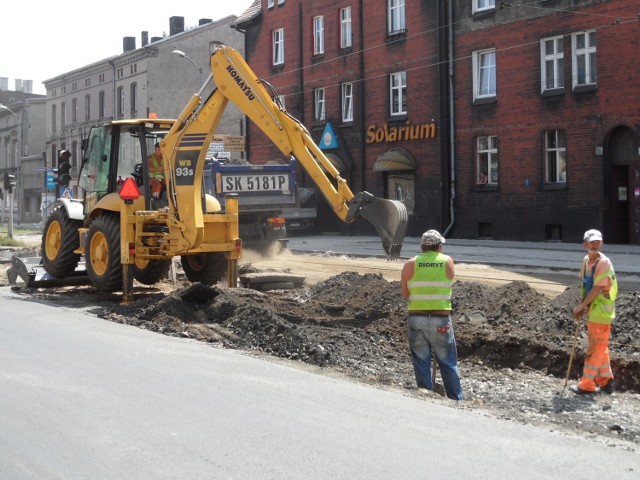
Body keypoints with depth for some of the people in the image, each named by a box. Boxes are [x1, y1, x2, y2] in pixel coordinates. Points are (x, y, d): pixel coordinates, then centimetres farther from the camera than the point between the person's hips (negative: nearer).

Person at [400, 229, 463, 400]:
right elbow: (449, 287, 4)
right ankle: (456, 400, 14)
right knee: (448, 364, 10)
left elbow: (405, 293, 1)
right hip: (441, 320, 0)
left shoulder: (410, 264, 1)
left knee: (421, 364, 8)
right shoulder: (448, 261, 1)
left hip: (416, 318, 1)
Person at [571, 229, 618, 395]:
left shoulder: (603, 263, -18)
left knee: (596, 347, -3)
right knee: (600, 347, 16)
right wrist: (582, 307, 7)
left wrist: (581, 306, -15)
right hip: (592, 309, 9)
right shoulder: (586, 260, 7)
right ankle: (605, 381, 26)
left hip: (602, 310, -9)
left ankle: (587, 384, 2)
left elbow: (597, 289, -20)